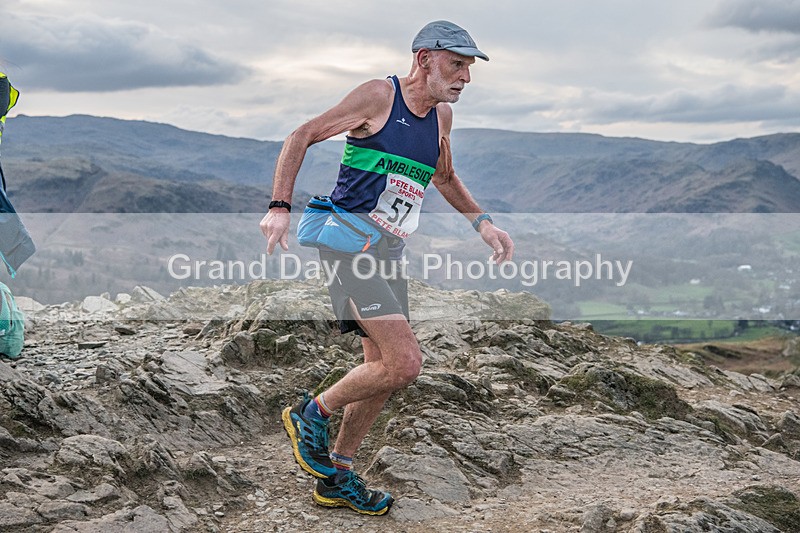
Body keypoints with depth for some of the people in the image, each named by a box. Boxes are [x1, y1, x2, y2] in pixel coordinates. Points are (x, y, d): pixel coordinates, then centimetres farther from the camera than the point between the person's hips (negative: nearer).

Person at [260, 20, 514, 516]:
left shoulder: (442, 114, 12)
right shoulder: (380, 95, -9)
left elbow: (444, 177, 30)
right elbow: (302, 137, -7)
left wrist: (482, 222, 18)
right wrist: (280, 207, -17)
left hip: (389, 251, 8)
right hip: (348, 239, -8)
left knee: (383, 368, 12)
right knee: (405, 363, -17)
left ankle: (337, 477, 27)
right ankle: (313, 414, 6)